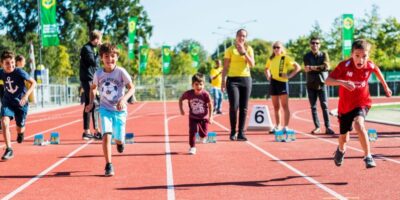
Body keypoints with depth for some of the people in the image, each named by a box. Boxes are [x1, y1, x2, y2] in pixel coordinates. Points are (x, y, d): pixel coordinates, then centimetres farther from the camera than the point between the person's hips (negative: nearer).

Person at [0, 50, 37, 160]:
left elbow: (33, 83, -17)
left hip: (20, 102, -2)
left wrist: (26, 94, -28)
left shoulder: (19, 72, -21)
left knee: (20, 128, 7)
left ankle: (20, 132, 48)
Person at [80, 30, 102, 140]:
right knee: (95, 104, -13)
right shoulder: (86, 49, -11)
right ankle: (97, 131, -14)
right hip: (88, 79, -10)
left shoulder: (92, 48, 18)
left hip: (91, 79, 10)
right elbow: (94, 62, -20)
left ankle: (86, 131, 15)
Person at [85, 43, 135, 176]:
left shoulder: (121, 72, -12)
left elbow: (131, 88, -11)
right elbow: (93, 88, 15)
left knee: (119, 139, 7)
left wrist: (124, 99, -28)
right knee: (106, 135, -19)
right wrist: (91, 103, 2)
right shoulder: (98, 74, -4)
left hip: (119, 110, -1)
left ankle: (120, 141, 47)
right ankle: (108, 165, -12)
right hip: (105, 109, 1)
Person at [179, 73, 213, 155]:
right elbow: (180, 99, 0)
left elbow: (210, 105, -10)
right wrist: (181, 109, -6)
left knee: (203, 134, 7)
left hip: (204, 117, 0)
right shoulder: (188, 94, -19)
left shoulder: (205, 94, -23)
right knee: (192, 131, -12)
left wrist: (210, 117, -8)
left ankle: (203, 136, 46)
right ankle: (192, 147, 3)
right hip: (193, 118, 0)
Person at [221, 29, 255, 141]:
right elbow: (225, 67, 3)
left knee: (244, 108, 1)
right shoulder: (230, 50, 4)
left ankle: (241, 133, 5)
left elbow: (252, 64, -4)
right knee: (234, 106, -11)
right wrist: (223, 80, -4)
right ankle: (233, 132, 2)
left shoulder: (249, 49, 9)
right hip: (232, 79, -2)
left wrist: (244, 52, -13)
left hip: (246, 79, 3)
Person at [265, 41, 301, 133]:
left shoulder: (286, 58, -5)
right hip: (273, 83, 6)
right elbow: (267, 69, 29)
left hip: (282, 82, -5)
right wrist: (268, 76, 12)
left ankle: (286, 126, -4)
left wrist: (290, 75, -12)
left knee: (285, 106, -5)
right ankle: (277, 126, 17)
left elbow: (297, 67, -6)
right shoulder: (271, 59, 11)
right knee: (276, 107, 10)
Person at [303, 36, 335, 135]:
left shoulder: (324, 55, 5)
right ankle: (317, 127, 10)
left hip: (322, 83, -1)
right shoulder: (307, 56, 6)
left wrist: (313, 67, -13)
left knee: (324, 106, -7)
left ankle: (327, 127, -8)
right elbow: (306, 68, -9)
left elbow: (327, 66, -11)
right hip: (311, 84, 1)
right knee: (313, 107, 4)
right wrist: (320, 67, -15)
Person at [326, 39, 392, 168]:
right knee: (344, 138, 13)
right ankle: (341, 150, 51)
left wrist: (385, 87, 23)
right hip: (345, 105, 0)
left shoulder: (370, 66, -14)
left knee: (358, 124, -33)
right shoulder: (344, 65, -21)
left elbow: (377, 70, 12)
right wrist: (342, 82, -46)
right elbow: (327, 81, -28)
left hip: (362, 103, 0)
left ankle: (368, 156, -23)